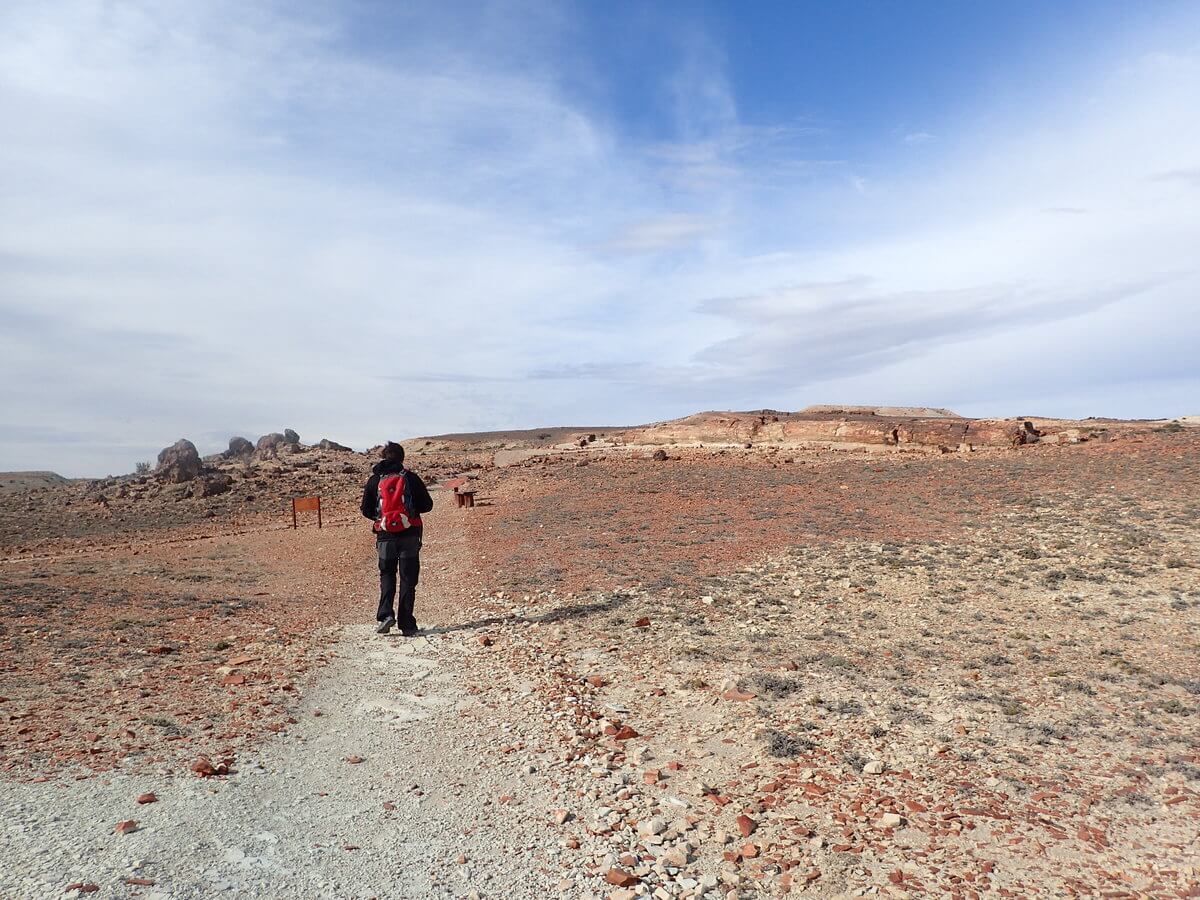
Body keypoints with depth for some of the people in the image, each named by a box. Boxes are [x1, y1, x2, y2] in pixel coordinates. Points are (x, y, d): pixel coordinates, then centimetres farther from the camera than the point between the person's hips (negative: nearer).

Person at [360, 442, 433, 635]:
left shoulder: (374, 480, 2)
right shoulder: (411, 478, -2)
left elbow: (366, 510, 4)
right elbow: (427, 505, -1)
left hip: (385, 535, 1)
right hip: (410, 535, -1)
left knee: (387, 574, 17)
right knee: (408, 579, 5)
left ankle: (386, 614, -2)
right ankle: (406, 625, 4)